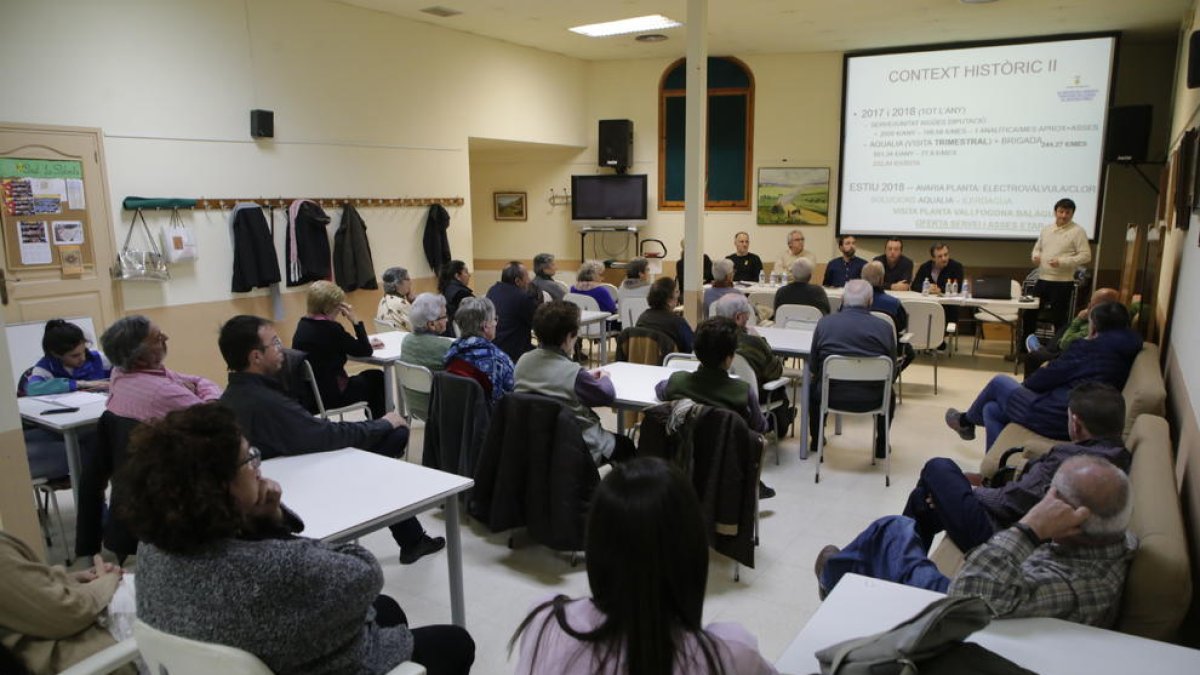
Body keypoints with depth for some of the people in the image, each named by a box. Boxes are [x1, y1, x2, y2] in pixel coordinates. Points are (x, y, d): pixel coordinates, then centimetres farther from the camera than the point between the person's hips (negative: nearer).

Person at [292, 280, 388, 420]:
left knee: (369, 376, 27)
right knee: (377, 378, 17)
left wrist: (366, 344, 11)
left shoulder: (303, 324, 3)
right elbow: (365, 352, -14)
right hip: (330, 394, -8)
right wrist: (355, 320, -13)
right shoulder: (330, 328, -23)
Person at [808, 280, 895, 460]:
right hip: (872, 400, 0)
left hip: (831, 396, 0)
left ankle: (816, 440, 45)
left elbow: (813, 367, 1)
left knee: (813, 385, 34)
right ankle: (881, 445, 43)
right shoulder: (885, 328, -8)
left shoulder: (825, 322, -7)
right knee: (889, 393, 34)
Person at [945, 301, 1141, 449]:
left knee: (999, 382, 14)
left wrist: (1023, 385, 7)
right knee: (992, 410, 16)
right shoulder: (1123, 350, 9)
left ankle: (966, 421, 38)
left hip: (1056, 421, -8)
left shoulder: (1090, 348, -15)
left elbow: (1045, 378, -10)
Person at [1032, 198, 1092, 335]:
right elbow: (1037, 248, 23)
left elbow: (1086, 256, -11)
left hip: (1062, 283, -6)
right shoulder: (1046, 229, 12)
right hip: (1042, 280, 6)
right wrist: (1035, 256, -1)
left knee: (1059, 318, 1)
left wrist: (1062, 262, -22)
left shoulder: (1077, 231, -6)